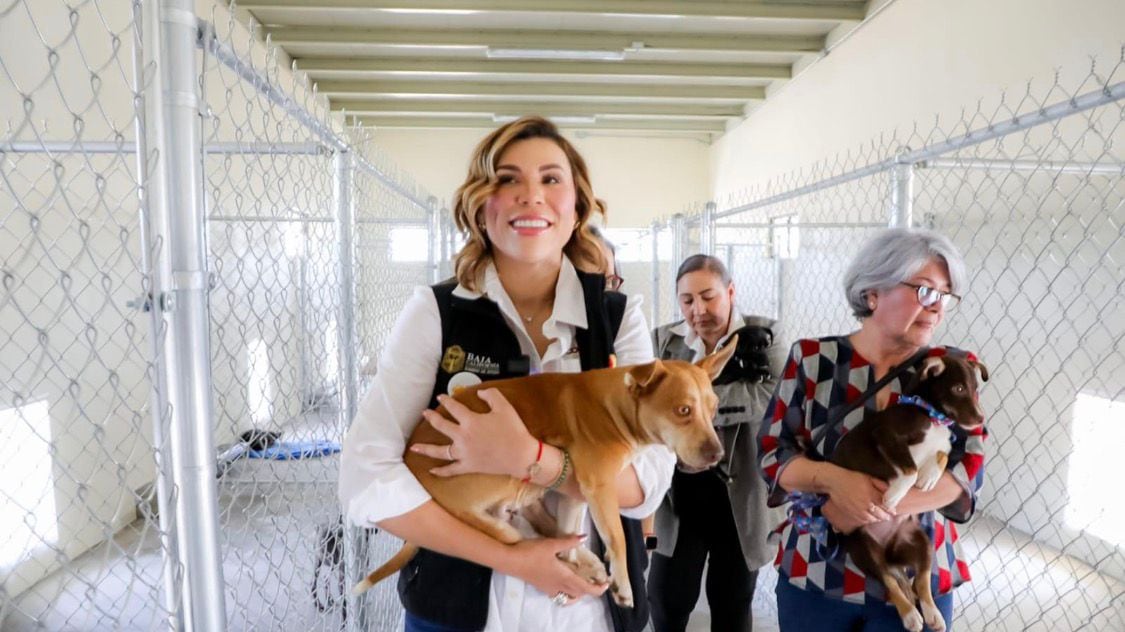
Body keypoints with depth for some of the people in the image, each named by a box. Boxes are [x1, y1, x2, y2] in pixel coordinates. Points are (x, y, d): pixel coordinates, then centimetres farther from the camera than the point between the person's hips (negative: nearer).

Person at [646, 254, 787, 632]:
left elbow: (773, 395, -21)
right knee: (666, 600, 10)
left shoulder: (764, 335, -4)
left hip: (741, 494, -1)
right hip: (681, 492, 1)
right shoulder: (664, 340, 2)